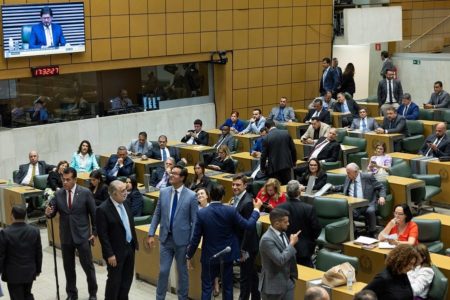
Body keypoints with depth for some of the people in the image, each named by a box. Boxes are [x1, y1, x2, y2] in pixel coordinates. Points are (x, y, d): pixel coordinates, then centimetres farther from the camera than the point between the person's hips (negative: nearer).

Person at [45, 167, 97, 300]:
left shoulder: (85, 193, -8)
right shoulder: (58, 194, 0)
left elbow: (94, 213, -2)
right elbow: (52, 213, 1)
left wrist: (94, 232, -2)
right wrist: (49, 212, -23)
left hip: (82, 236, -3)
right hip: (66, 237, 3)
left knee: (88, 266, 4)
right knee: (68, 267, 12)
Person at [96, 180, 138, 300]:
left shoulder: (124, 204, 3)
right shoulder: (103, 209, -20)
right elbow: (103, 235, -19)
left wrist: (135, 243, 13)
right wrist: (110, 254, -19)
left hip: (129, 248, 7)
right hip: (116, 251, -7)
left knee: (127, 279, 16)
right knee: (114, 280, 5)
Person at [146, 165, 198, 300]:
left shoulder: (191, 196, -10)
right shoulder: (163, 192, 1)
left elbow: (194, 221, -8)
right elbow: (157, 214, 7)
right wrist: (151, 234, 2)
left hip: (182, 240, -2)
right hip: (165, 238, 3)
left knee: (182, 271, 12)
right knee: (163, 271, 7)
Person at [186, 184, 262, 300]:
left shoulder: (201, 213, -15)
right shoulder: (230, 211, -14)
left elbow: (196, 238, -10)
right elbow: (249, 226, -9)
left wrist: (189, 256, 4)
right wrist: (256, 209, 6)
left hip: (209, 256, -1)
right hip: (227, 255, 1)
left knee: (207, 288, 8)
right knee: (227, 287, 14)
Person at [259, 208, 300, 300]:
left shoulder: (282, 233, 6)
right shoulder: (267, 239, -22)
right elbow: (280, 260, -29)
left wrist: (292, 276, 16)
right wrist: (292, 243, -19)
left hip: (288, 283, 8)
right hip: (273, 285, -8)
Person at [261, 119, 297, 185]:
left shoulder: (266, 138, -9)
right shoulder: (286, 133, 0)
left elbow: (264, 155, -5)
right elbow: (293, 149, 4)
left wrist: (263, 168, 9)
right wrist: (294, 162, 17)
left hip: (274, 167, -3)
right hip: (286, 164, 3)